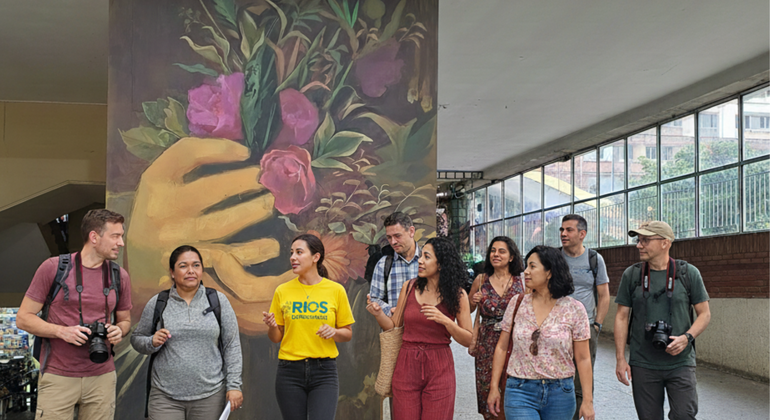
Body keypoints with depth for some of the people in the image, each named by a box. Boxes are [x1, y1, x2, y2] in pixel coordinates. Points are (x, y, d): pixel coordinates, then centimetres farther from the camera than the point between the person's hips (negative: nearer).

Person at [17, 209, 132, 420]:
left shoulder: (120, 276, 6)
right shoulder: (53, 268, -4)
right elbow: (23, 318, -1)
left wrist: (119, 330, -6)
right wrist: (62, 331, -17)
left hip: (102, 377, 3)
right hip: (58, 377, -3)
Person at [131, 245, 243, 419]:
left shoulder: (219, 300, 3)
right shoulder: (157, 303, 3)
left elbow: (232, 346, 3)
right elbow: (136, 339, 12)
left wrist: (234, 385, -3)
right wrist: (152, 342, -10)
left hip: (210, 396, 0)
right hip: (165, 397, 0)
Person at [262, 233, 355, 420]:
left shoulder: (336, 290, 1)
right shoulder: (282, 291, 4)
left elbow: (348, 334, 9)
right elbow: (276, 338, 10)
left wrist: (334, 332, -12)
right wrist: (272, 326, -11)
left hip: (324, 371, -1)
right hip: (290, 371, 1)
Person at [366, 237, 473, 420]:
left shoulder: (457, 294, -3)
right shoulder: (409, 288, 3)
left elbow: (468, 340, -4)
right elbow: (394, 327, 8)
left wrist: (445, 321, -18)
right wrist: (378, 313, -10)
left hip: (439, 369, -2)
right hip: (406, 365, 2)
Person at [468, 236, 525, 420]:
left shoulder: (522, 281, 1)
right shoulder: (481, 280, 5)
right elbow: (467, 310, 15)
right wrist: (474, 301, -4)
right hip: (487, 345, 2)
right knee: (488, 390, 4)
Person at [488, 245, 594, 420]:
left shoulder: (574, 309, -3)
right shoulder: (517, 304, 2)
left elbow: (583, 359, -1)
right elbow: (502, 348, 7)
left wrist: (588, 400, -3)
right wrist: (494, 387, 5)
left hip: (560, 393, 0)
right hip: (520, 391, 0)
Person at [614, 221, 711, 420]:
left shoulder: (689, 273, -1)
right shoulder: (631, 274, 3)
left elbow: (704, 314, 4)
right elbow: (621, 317, 5)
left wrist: (687, 337, -15)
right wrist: (620, 358, -1)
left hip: (681, 362, -1)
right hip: (643, 365, 1)